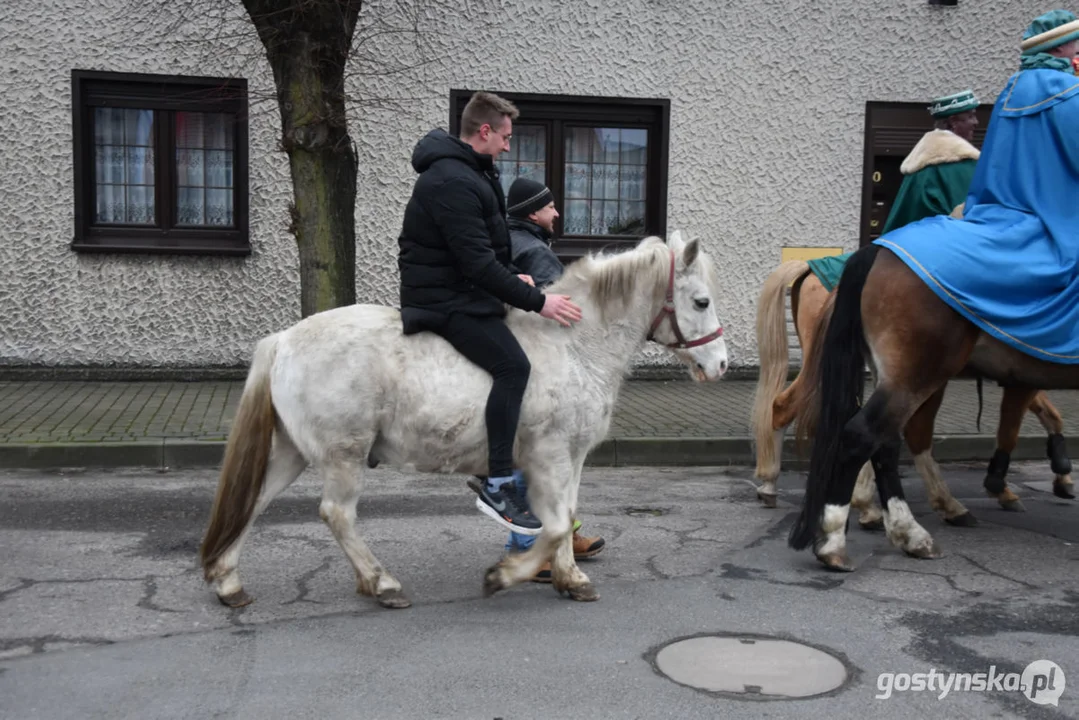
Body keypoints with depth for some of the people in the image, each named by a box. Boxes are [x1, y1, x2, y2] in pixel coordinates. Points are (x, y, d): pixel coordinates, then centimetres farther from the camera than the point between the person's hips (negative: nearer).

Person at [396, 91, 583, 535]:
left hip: (461, 289, 11)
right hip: (445, 299, -11)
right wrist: (537, 301, -23)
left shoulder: (468, 173, 15)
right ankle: (498, 486, -23)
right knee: (512, 364, -25)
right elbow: (478, 263, -25)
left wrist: (513, 278, 7)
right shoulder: (453, 182, -20)